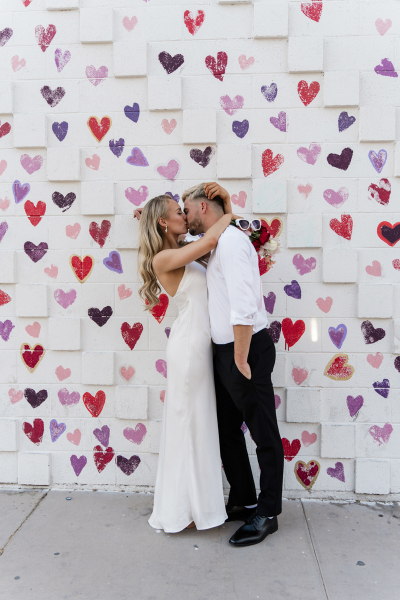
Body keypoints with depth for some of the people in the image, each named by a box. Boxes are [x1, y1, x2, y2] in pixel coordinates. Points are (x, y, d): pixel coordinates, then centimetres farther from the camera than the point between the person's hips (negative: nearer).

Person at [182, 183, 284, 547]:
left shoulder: (231, 241, -16)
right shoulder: (214, 244, 14)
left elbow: (243, 305, -24)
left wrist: (241, 360, -22)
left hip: (247, 348, -10)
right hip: (225, 350, 10)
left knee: (264, 434, 6)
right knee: (226, 428, 18)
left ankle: (267, 514, 21)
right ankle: (243, 501, 35)